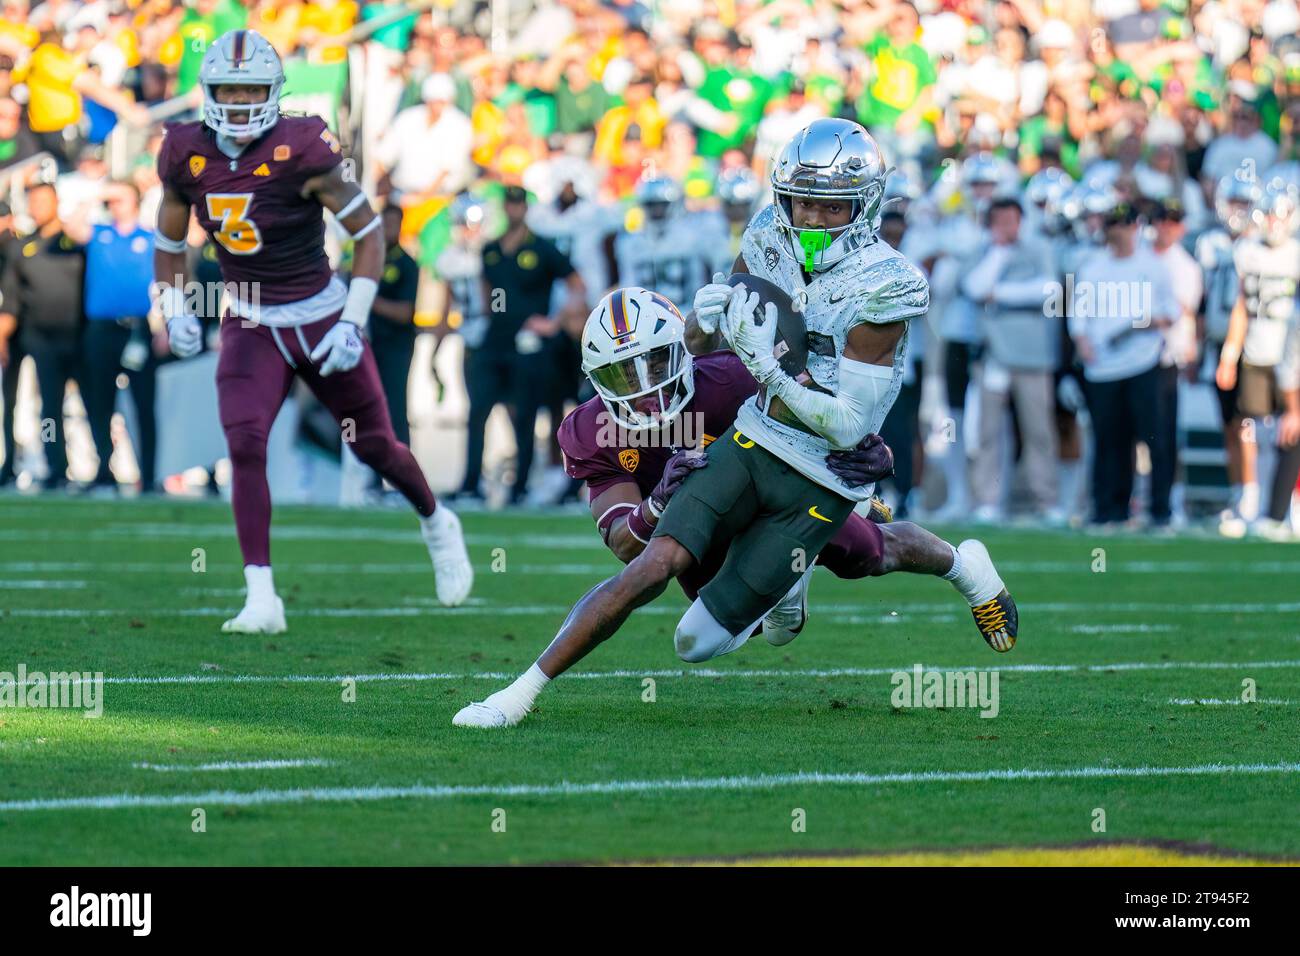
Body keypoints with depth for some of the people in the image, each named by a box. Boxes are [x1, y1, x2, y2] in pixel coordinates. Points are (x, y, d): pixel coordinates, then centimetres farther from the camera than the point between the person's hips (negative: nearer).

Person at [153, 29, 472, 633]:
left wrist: (353, 322, -17)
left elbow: (368, 233, -12)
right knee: (244, 444, -18)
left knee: (374, 446, 10)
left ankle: (437, 525, 43)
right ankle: (261, 600, -17)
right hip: (251, 327, 2)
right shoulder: (187, 157, -6)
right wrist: (174, 312, -1)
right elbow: (169, 243, 12)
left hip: (321, 318, -2)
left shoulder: (301, 151, -19)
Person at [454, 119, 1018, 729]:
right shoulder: (771, 242, -4)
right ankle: (523, 691, -7)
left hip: (819, 483, -5)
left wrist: (769, 364, -32)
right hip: (750, 442, 5)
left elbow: (847, 425, -22)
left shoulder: (882, 288, -21)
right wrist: (707, 316, -17)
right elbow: (699, 345, 7)